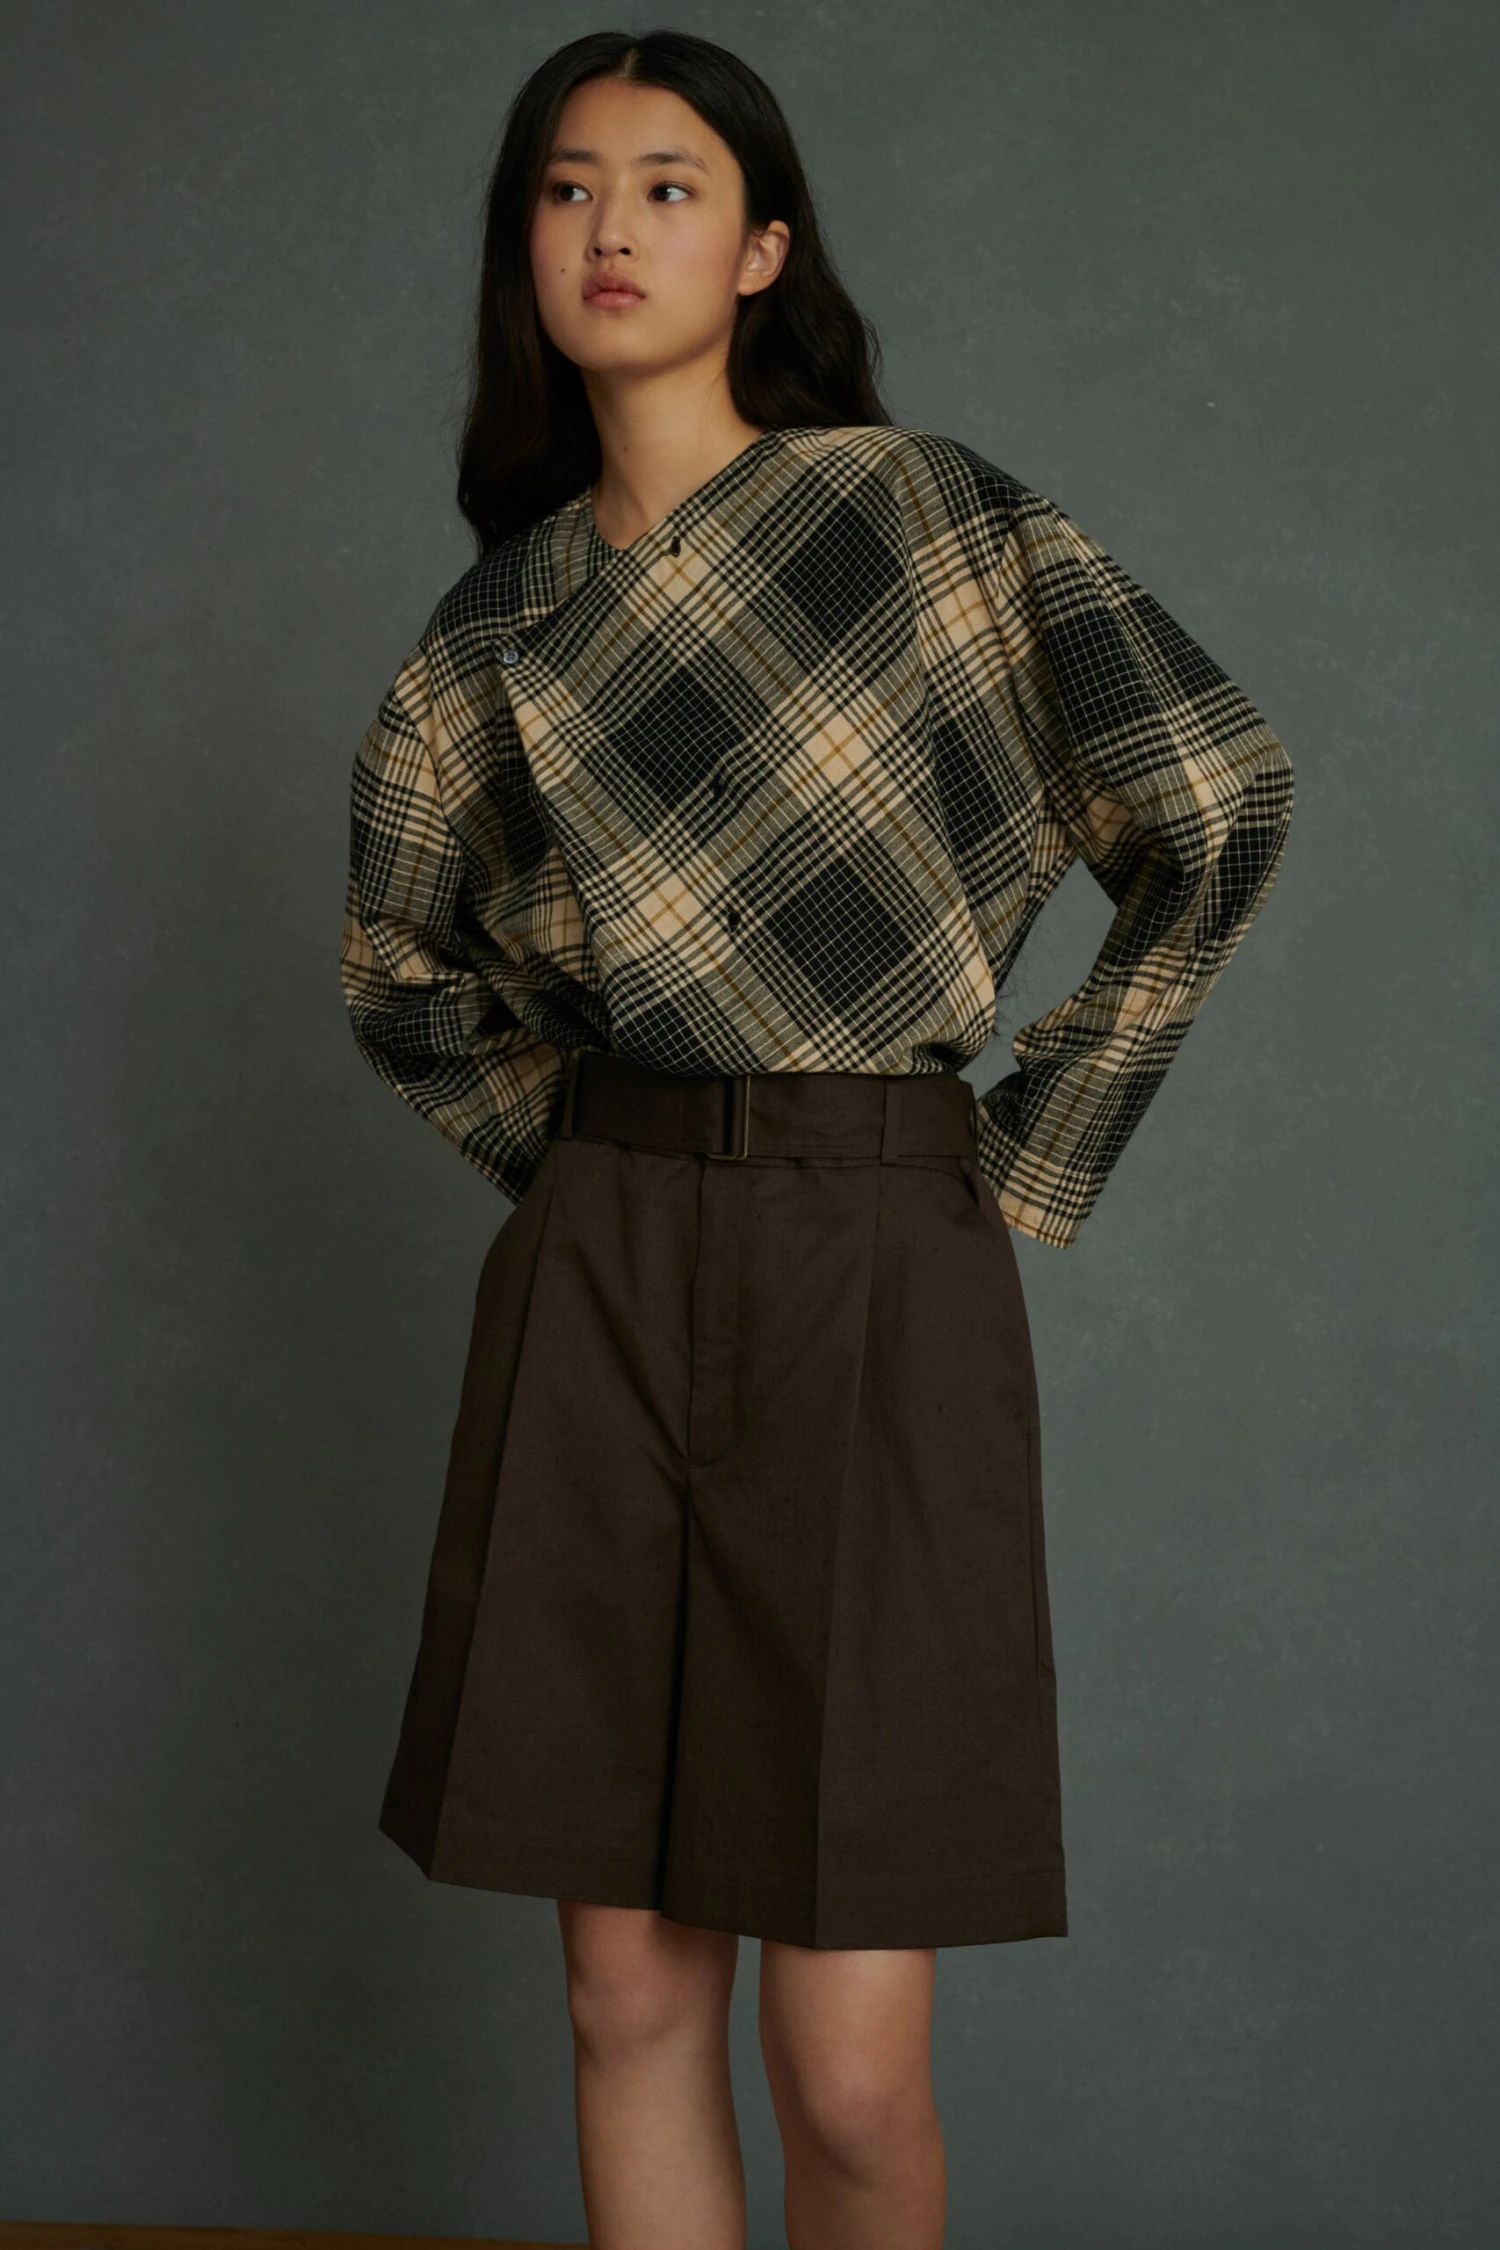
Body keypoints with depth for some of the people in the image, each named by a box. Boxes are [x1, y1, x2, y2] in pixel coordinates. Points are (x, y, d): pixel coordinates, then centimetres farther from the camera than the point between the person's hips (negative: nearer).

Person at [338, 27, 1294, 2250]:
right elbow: (403, 976, 24)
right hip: (595, 1287, 4)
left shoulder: (926, 511, -1)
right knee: (630, 1991, 8)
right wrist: (580, 1149, 11)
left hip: (880, 1272, -3)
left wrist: (1038, 1157, 0)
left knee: (849, 2066, -5)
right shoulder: (487, 636, 10)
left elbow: (1220, 818, -1)